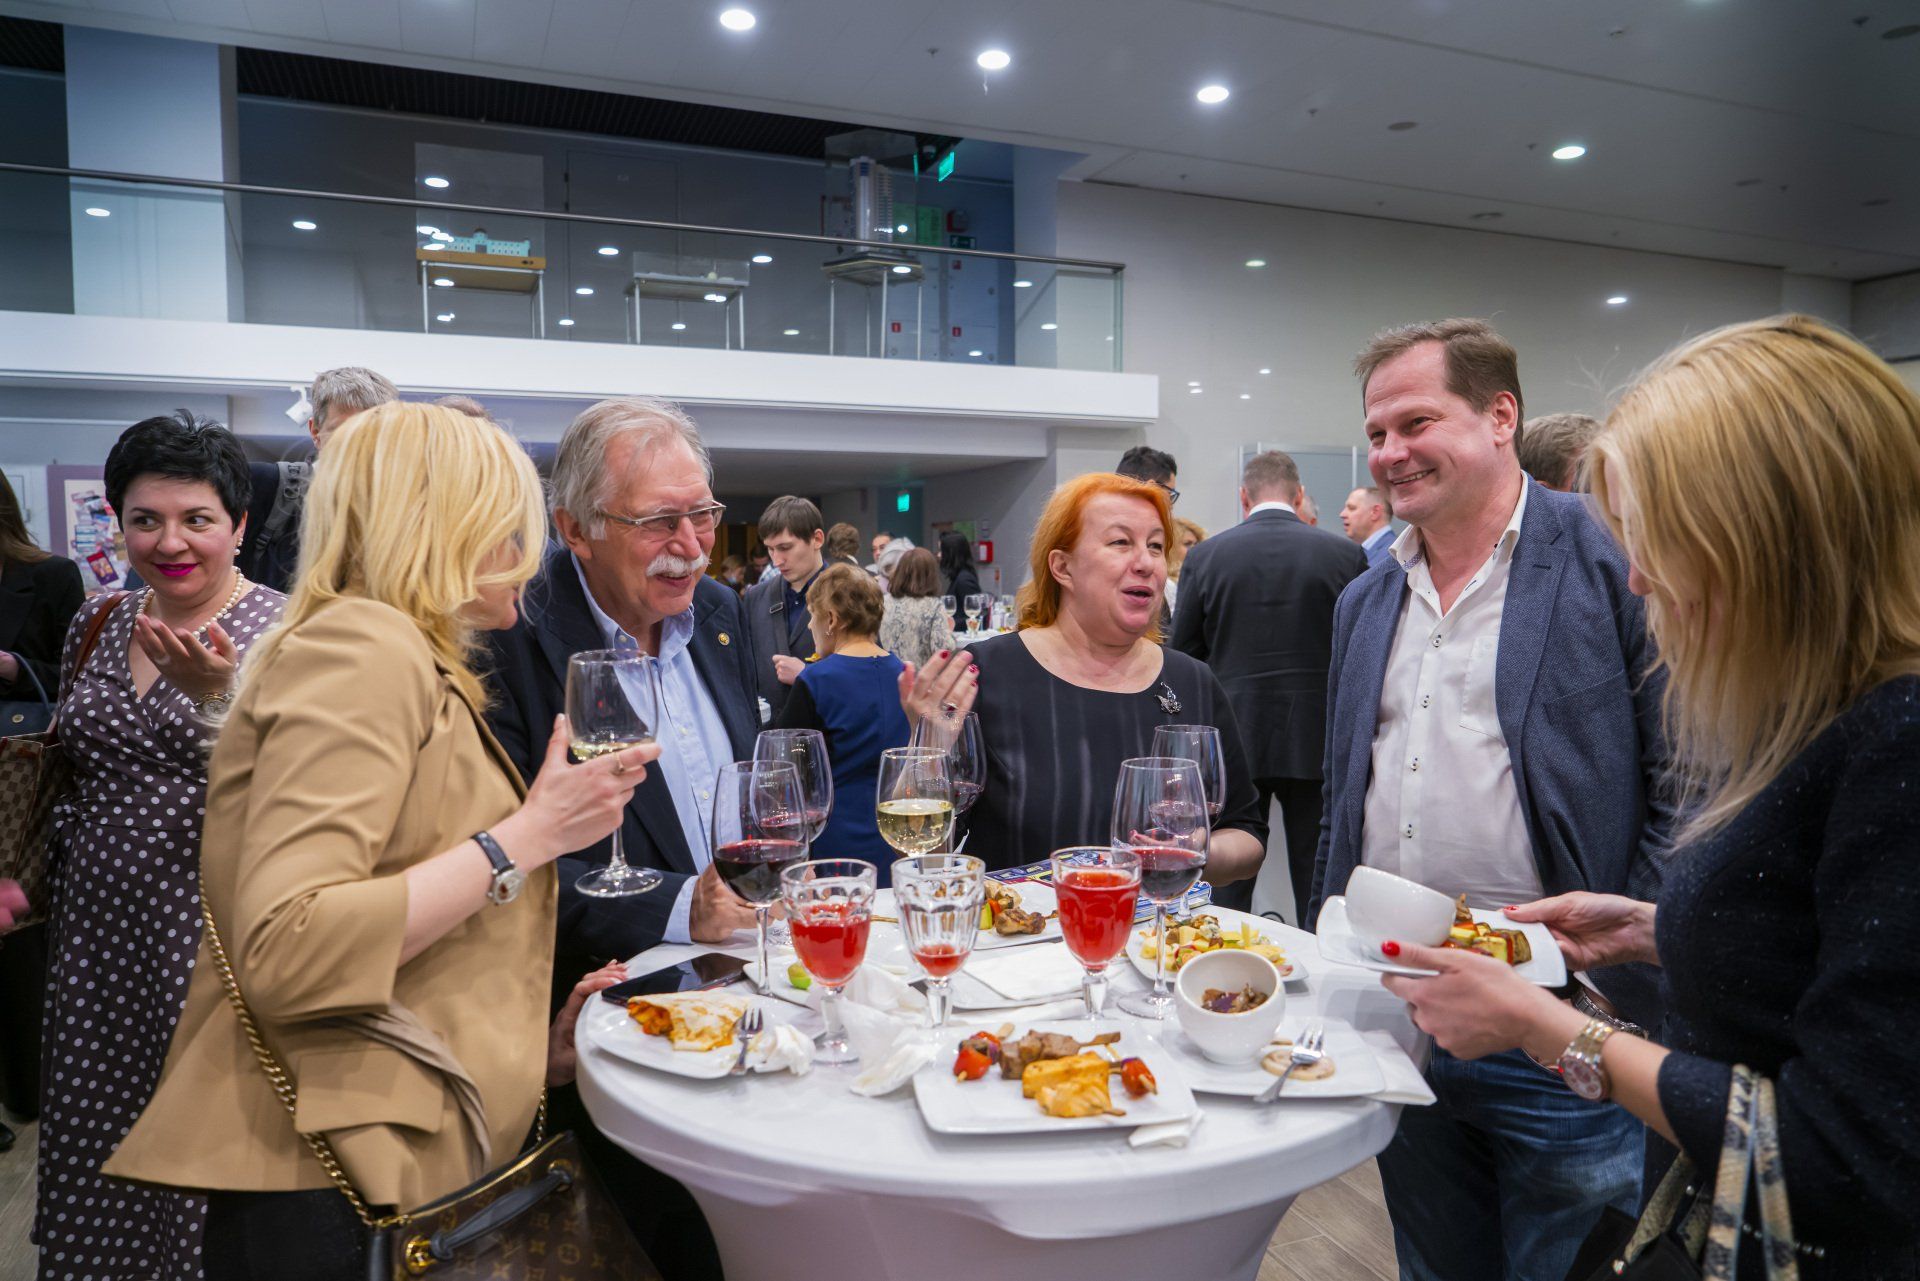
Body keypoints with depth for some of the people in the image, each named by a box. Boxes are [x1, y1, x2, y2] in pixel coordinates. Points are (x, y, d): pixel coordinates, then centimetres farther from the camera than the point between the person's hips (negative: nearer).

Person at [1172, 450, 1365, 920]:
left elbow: (1183, 655, 2)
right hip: (1317, 740, 0)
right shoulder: (1345, 554, -3)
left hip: (1232, 737, 0)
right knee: (1317, 886, 10)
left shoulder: (1205, 555, -3)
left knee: (1228, 887, 10)